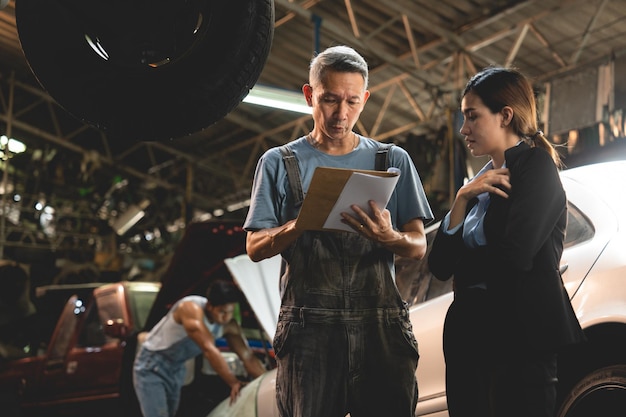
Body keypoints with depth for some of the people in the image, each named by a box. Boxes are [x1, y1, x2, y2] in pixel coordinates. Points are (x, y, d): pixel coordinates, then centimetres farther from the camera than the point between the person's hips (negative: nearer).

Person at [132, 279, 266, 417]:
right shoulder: (191, 308, -29)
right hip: (151, 368, -7)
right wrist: (233, 383, -38)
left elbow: (248, 357, -4)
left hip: (177, 369, 7)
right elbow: (209, 350, -36)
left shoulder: (228, 325, -7)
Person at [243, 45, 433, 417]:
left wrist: (390, 238, -17)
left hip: (381, 324, 1)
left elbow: (419, 246, 6)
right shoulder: (280, 162, 8)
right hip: (309, 326, -1)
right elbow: (255, 248, 3)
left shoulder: (393, 160, 11)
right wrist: (300, 225, -17)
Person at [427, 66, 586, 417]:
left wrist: (464, 260, 1)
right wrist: (462, 199, -5)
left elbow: (514, 256, -20)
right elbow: (440, 265, 7)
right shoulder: (483, 181, 15)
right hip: (470, 336, 7)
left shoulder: (536, 167, -6)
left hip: (522, 336, -7)